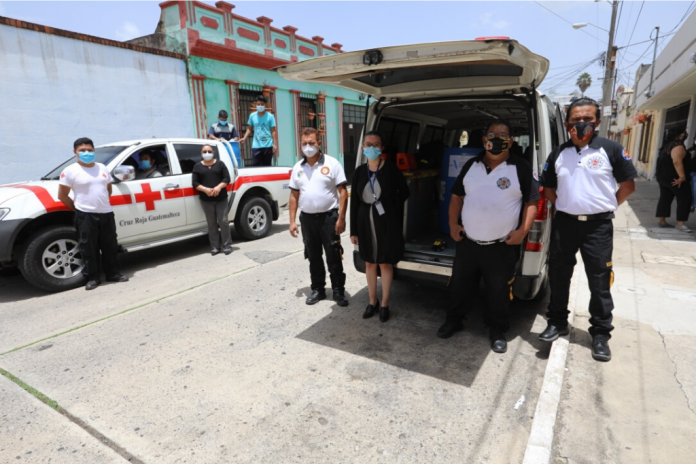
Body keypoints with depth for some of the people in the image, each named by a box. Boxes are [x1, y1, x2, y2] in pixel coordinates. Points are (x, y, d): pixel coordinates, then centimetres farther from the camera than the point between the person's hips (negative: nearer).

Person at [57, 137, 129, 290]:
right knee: (89, 249, 1)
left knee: (110, 246, 10)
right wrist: (78, 208, -1)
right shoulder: (70, 171, -6)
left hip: (106, 213, 5)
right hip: (85, 216, -4)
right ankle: (92, 278, 12)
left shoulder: (102, 168, 10)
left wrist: (103, 204, 13)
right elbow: (62, 195, -3)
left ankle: (113, 274, 21)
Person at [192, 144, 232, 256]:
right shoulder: (197, 166, 8)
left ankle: (227, 245, 6)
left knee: (223, 221, -2)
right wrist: (205, 189, -17)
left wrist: (219, 187, -18)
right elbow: (195, 183, 1)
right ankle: (215, 247, 10)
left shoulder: (220, 164, 7)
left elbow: (227, 178, -1)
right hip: (206, 200, 1)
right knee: (211, 224, 5)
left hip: (221, 198, -1)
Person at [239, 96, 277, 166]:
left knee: (267, 166, 8)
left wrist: (275, 144, -8)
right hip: (256, 146, 2)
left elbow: (273, 131, -2)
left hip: (268, 145, -1)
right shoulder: (252, 116, 6)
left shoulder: (270, 116, -1)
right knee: (255, 165, -4)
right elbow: (249, 128, 14)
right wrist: (244, 138, -1)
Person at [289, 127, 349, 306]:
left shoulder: (332, 164, -4)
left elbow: (342, 192, -6)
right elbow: (294, 196, 11)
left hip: (328, 217, -4)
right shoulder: (298, 168, 8)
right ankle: (317, 289, 28)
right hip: (307, 218, 4)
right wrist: (292, 221, 5)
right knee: (313, 257, 13)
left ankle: (338, 291, 16)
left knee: (334, 257, 2)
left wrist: (341, 218, -13)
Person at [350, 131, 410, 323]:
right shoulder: (359, 172, 2)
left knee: (385, 264, 6)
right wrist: (353, 231, 2)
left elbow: (404, 192, 4)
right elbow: (354, 202, 3)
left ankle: (384, 304, 21)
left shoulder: (391, 169, -8)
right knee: (370, 263, 13)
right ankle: (372, 302, 29)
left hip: (387, 223, -3)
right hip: (366, 222, 4)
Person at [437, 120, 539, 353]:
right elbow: (457, 196, 11)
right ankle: (453, 320, 36)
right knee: (459, 285, 15)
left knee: (499, 291, 10)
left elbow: (531, 202, -3)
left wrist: (522, 230, -13)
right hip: (467, 242, 3)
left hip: (501, 246, -3)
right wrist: (453, 223, 3)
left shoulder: (521, 168, -4)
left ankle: (498, 331, 30)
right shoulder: (471, 165, 7)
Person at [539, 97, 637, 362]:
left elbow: (628, 185, 4)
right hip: (564, 222, 3)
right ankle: (558, 322, 28)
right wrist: (565, 206, 6)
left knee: (600, 282, 3)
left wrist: (608, 207, 2)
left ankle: (601, 334, 19)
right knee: (558, 276, 10)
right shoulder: (558, 153, 6)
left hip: (598, 225, -3)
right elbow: (548, 188, 14)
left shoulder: (611, 150, -3)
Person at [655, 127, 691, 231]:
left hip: (662, 175, 9)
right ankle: (680, 223, -5)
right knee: (685, 198, -3)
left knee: (665, 198, 12)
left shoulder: (668, 145, 14)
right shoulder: (678, 146, -15)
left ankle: (662, 221, 13)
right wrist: (682, 176, -30)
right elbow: (677, 162, -28)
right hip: (672, 177, -9)